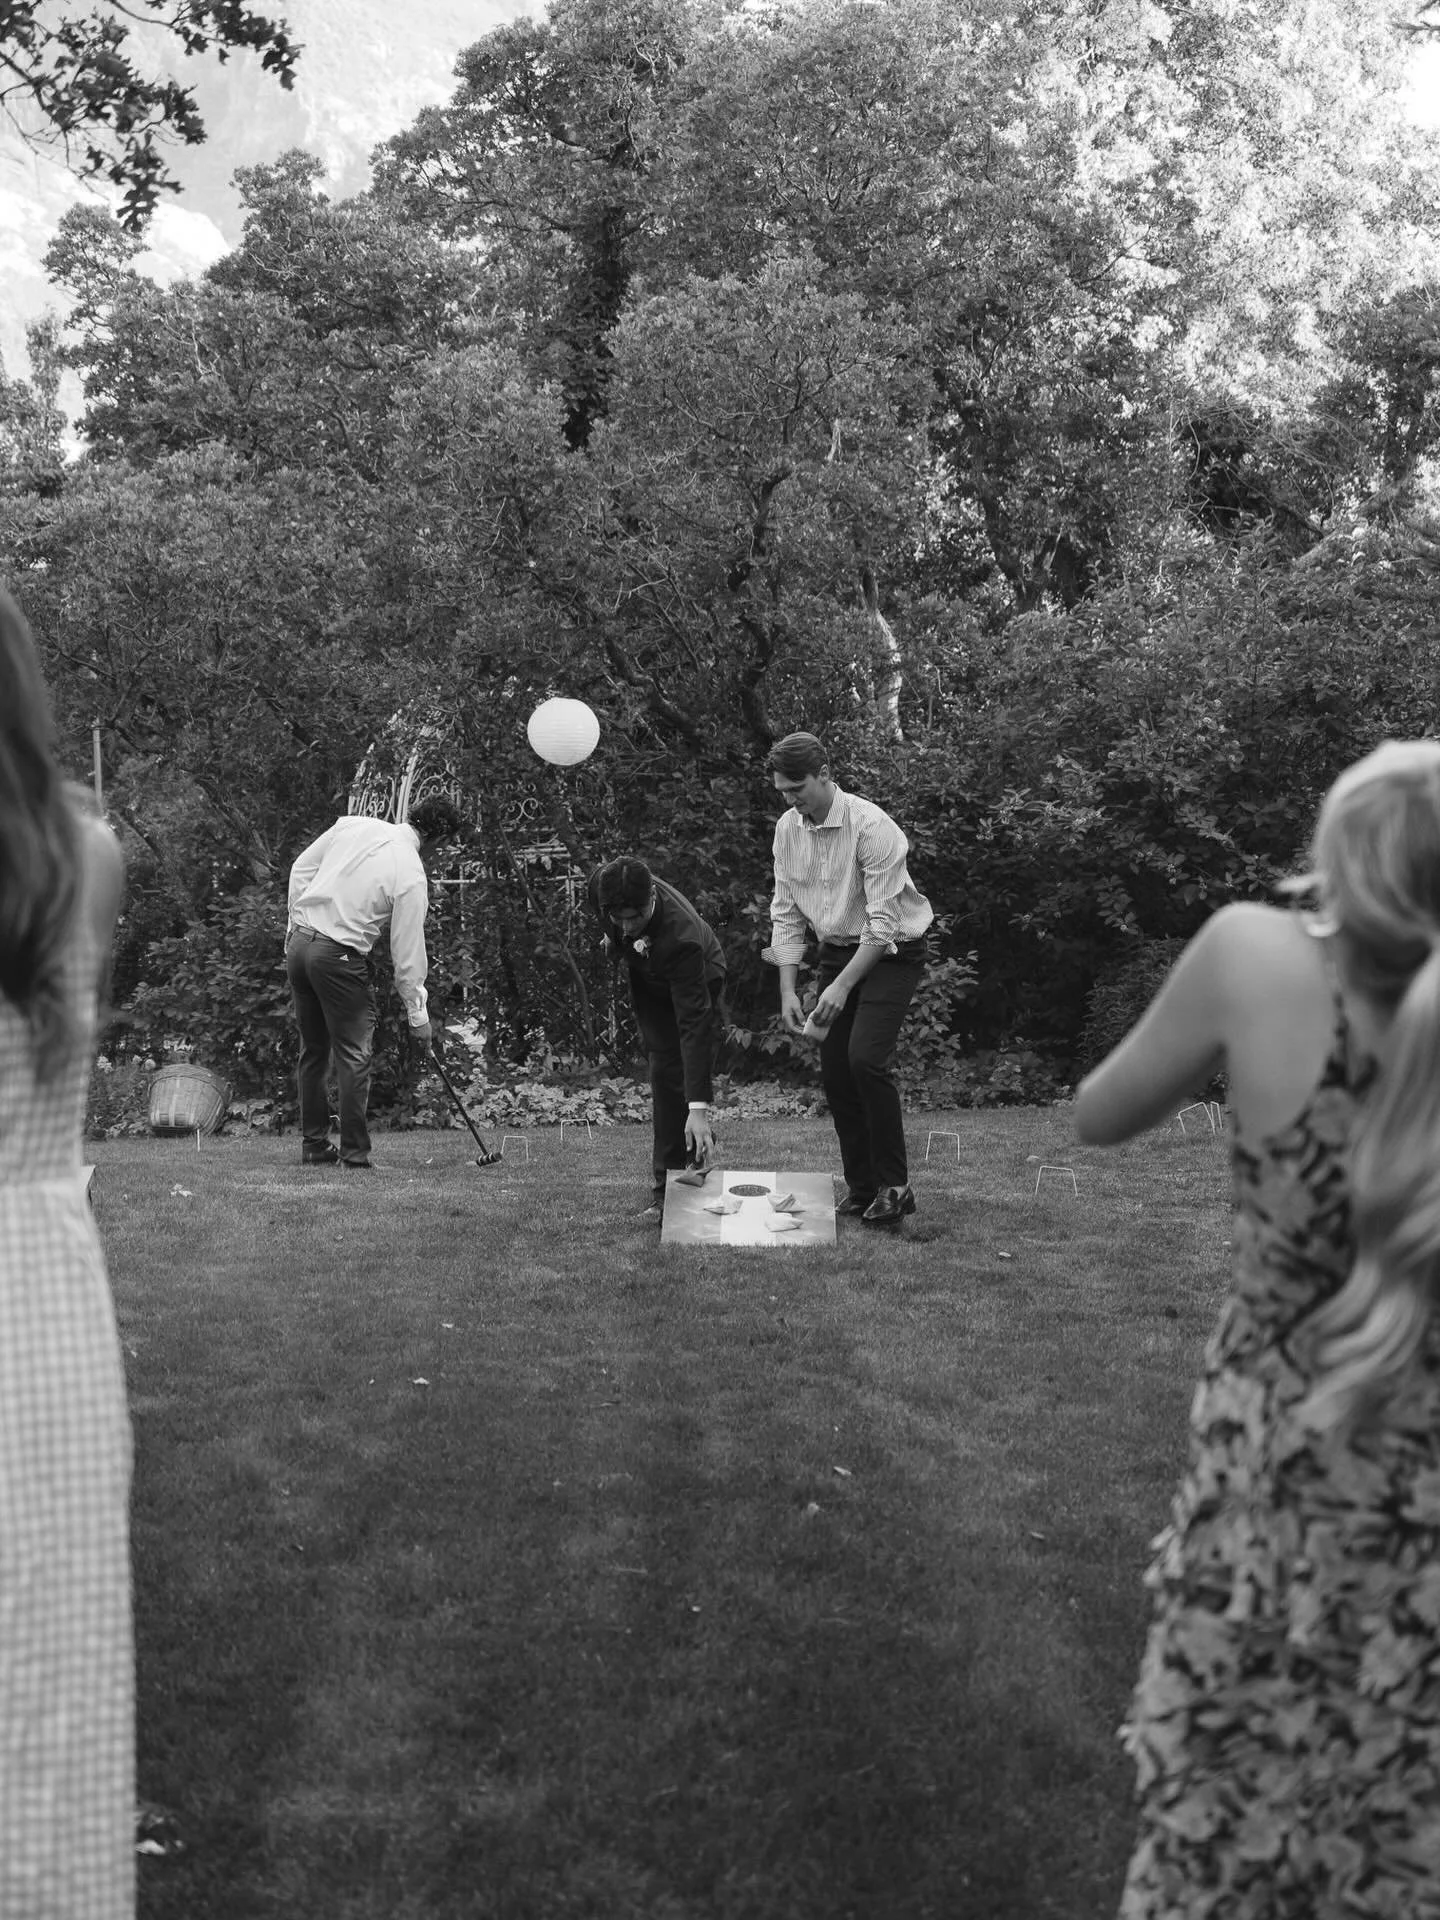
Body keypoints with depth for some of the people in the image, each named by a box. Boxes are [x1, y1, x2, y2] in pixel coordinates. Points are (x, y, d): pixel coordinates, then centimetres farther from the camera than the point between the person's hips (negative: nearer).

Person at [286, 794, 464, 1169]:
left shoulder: (353, 824, 4)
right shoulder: (411, 876, -11)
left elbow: (301, 869, 12)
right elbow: (408, 954, -7)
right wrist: (418, 1015, 3)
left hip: (298, 941, 7)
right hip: (339, 956, -7)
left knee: (313, 1051, 16)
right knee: (355, 1056, 1)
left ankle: (314, 1145, 22)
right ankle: (354, 1153, 1)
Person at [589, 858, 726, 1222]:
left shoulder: (680, 937, -45)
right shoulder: (600, 886, -32)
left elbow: (694, 1024, -47)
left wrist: (699, 1108, -50)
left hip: (697, 985, -5)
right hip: (650, 985, 5)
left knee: (690, 1078, -15)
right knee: (666, 1079, -1)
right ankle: (665, 1191, 1)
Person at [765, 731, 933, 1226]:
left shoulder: (871, 826, -23)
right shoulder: (787, 829, -2)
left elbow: (883, 921, -23)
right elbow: (785, 913, 3)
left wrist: (841, 986, -26)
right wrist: (788, 989, -5)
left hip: (892, 951, -7)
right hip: (838, 950, 7)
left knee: (866, 1057, -21)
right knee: (833, 1068, 1)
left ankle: (894, 1187, -10)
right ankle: (860, 1187, 13)